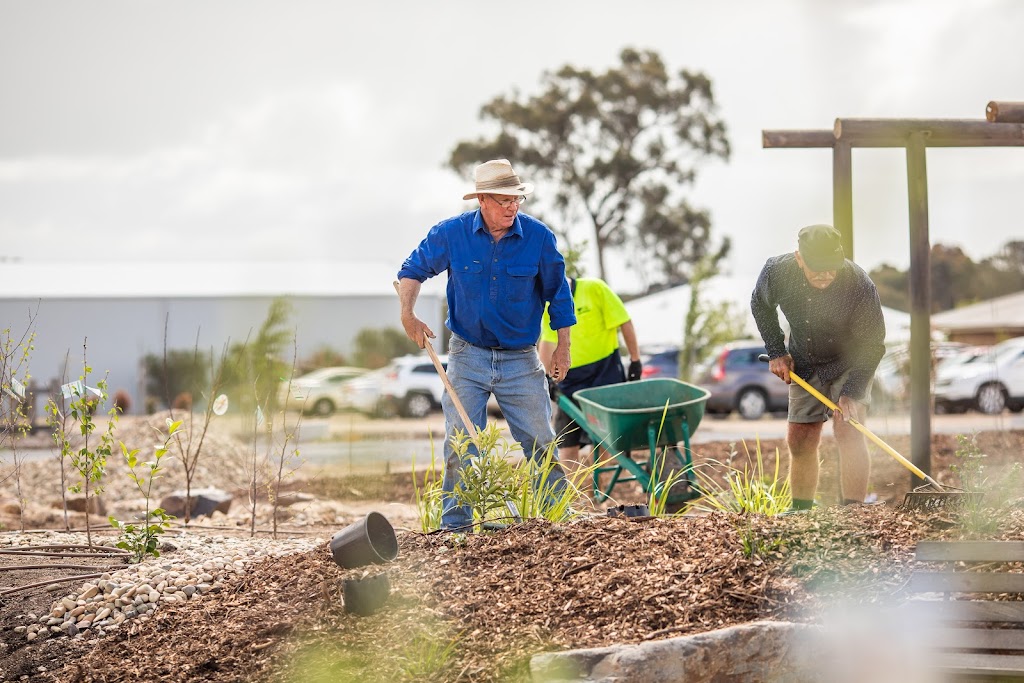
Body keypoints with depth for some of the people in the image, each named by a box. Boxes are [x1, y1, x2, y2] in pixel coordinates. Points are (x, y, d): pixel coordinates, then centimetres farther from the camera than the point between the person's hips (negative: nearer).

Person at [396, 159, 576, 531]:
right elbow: (414, 269, 6)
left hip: (521, 360, 0)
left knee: (540, 442, 3)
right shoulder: (451, 234, -8)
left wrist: (562, 347, 4)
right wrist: (407, 313, -9)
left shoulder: (539, 237, -8)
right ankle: (455, 524, 6)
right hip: (467, 357, 0)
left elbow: (557, 292, 4)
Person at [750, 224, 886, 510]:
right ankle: (801, 511, 20)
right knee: (799, 440, 5)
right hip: (804, 365, 4)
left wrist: (851, 392, -30)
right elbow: (760, 306, 3)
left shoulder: (860, 286, -31)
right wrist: (776, 352, -3)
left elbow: (872, 345, -22)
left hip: (849, 363, -4)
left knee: (848, 430, -21)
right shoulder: (777, 271, -22)